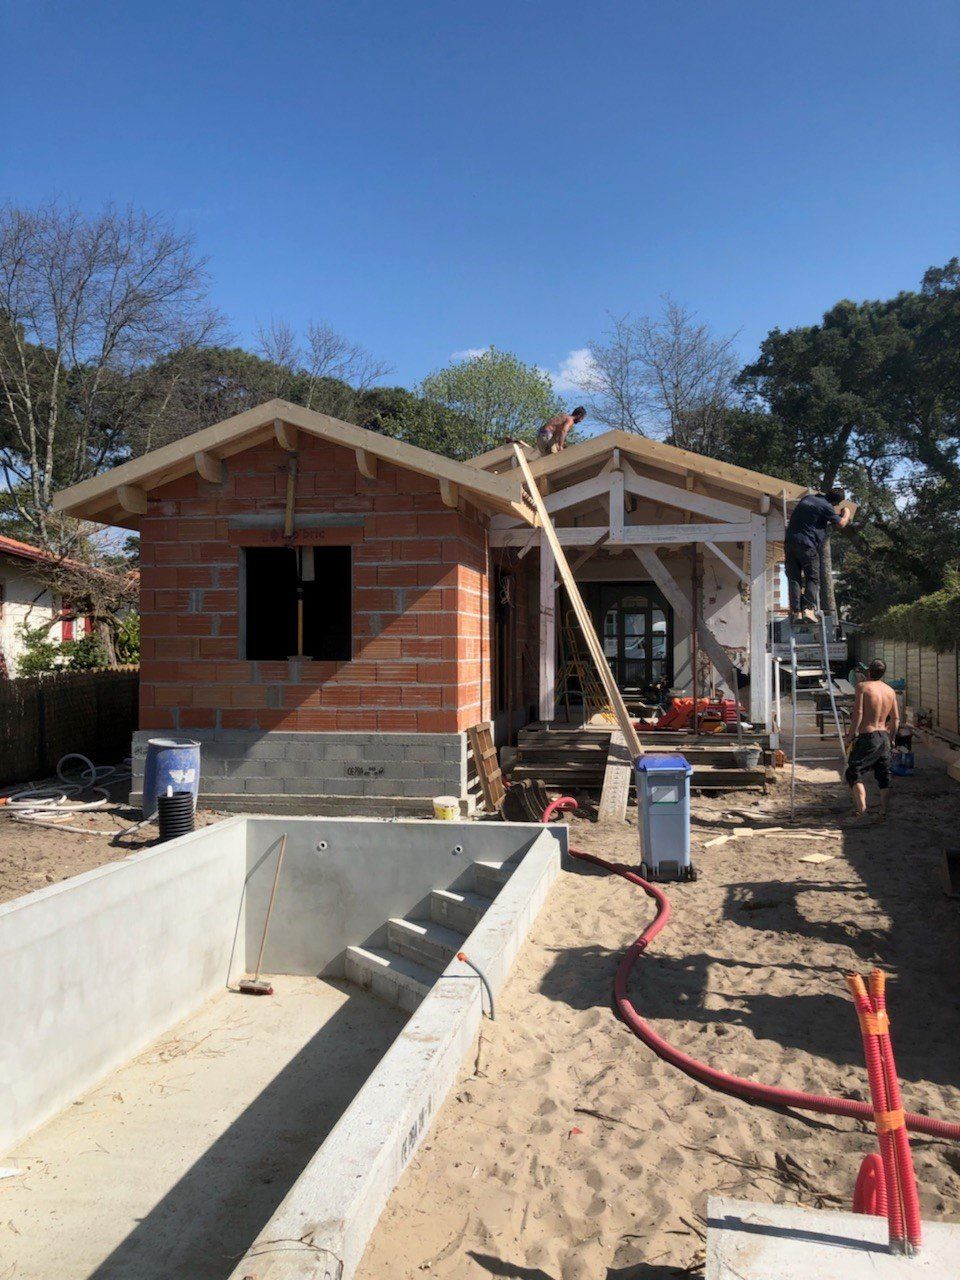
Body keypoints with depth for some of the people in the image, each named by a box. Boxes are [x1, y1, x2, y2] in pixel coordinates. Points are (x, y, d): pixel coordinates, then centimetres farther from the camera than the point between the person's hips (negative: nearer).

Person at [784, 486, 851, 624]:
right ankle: (808, 609, -13)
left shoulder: (808, 498, 17)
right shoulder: (826, 506, -5)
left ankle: (796, 612, -3)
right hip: (807, 544, -6)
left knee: (794, 578, 4)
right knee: (813, 578, 2)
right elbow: (841, 524, 9)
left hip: (790, 540, 6)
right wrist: (846, 513, 28)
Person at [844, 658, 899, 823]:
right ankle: (883, 812, 13)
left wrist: (851, 734, -8)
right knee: (883, 777, 12)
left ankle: (861, 806, -19)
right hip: (884, 737, 6)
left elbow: (858, 713, -17)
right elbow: (896, 719, 11)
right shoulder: (890, 691, 8)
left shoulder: (863, 686, -10)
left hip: (867, 737, -6)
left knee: (853, 773, -1)